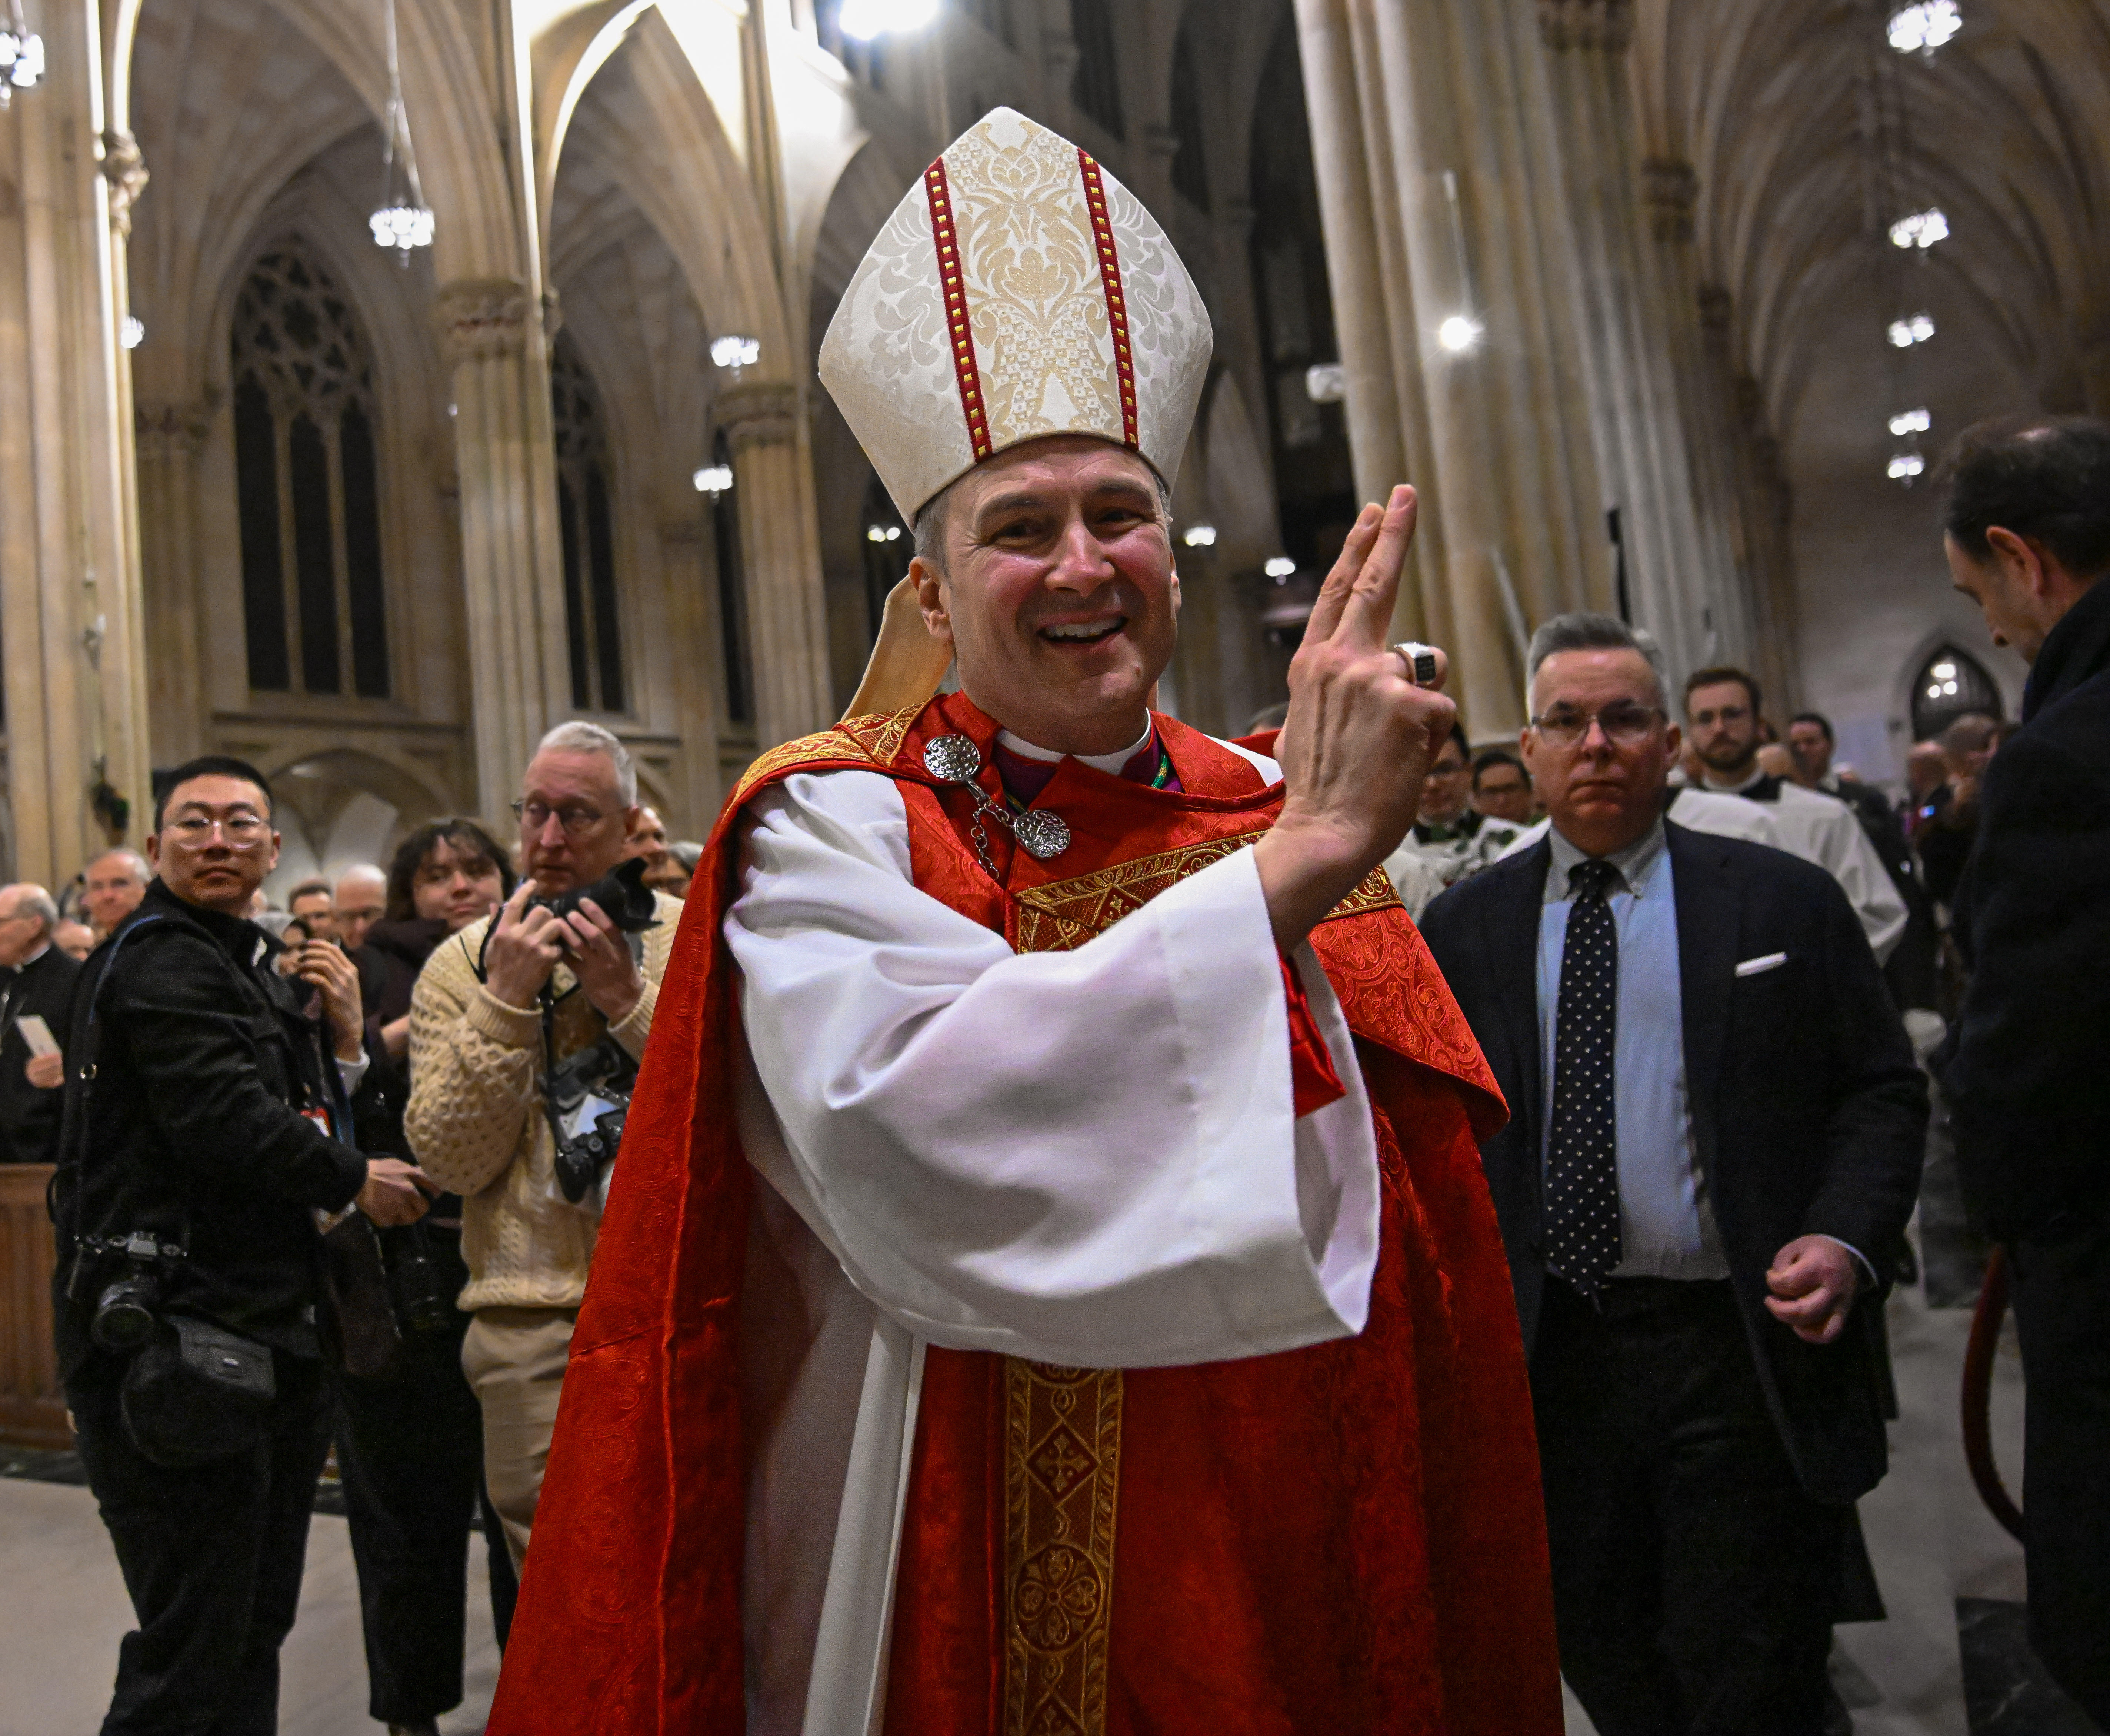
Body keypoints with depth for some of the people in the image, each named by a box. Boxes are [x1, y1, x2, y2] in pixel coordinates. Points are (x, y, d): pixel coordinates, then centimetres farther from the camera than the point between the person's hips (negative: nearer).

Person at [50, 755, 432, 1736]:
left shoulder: (248, 969, 20)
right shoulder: (161, 960, -10)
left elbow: (304, 1124, 18)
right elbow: (226, 1123, -22)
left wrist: (342, 1041, 1)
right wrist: (355, 1181, -9)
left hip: (260, 1334, 10)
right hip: (177, 1337, -10)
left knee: (253, 1627, 17)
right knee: (193, 1652, -3)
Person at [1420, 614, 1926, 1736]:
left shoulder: (1785, 903, 2)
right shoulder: (1462, 928, 5)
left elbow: (1881, 1092, 3)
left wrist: (1843, 1236, -14)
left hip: (1741, 1355, -2)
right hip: (1545, 1354, 2)